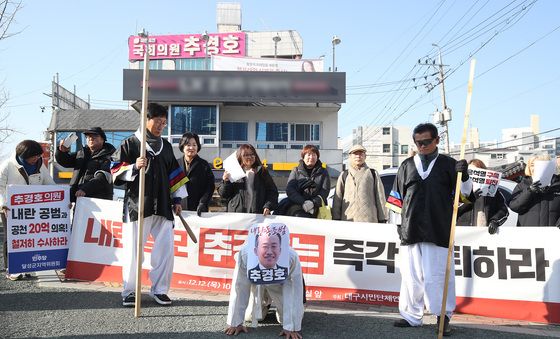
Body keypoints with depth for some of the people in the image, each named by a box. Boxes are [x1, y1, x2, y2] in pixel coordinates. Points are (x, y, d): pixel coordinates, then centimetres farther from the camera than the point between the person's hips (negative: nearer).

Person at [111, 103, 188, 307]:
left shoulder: (166, 146, 18)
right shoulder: (130, 144, 2)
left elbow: (174, 173, 23)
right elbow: (116, 171, 0)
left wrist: (177, 199, 18)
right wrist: (134, 167, -18)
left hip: (162, 206, 4)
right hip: (137, 205, -4)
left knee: (166, 248, 0)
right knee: (133, 249, 0)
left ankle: (159, 289, 14)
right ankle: (129, 291, 14)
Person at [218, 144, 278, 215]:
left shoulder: (262, 172, 8)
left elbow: (272, 191, 5)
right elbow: (224, 195, 11)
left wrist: (268, 206, -9)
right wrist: (226, 182, -8)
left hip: (258, 214, 0)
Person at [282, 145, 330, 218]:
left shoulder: (323, 173, 17)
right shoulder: (296, 171, 17)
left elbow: (325, 191, 3)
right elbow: (289, 190, 3)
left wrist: (314, 203, -17)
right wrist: (303, 202, -14)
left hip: (316, 207, 0)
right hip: (296, 205, 0)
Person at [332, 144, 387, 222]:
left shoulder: (373, 174, 16)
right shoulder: (344, 175, 17)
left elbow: (380, 198, 13)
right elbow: (337, 199, 12)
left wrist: (382, 219, 6)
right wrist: (336, 219, 4)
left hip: (369, 220, -1)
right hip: (348, 219, 1)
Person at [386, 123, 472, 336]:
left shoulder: (448, 164, 7)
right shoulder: (407, 166, 13)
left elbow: (463, 193, 6)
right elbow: (396, 197, 15)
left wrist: (463, 175, -13)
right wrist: (398, 224, 10)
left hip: (439, 232, -3)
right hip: (410, 231, 3)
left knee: (438, 275, -1)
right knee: (411, 276, 8)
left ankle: (444, 317, 8)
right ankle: (411, 316, 18)